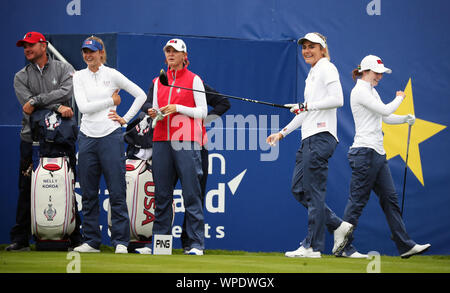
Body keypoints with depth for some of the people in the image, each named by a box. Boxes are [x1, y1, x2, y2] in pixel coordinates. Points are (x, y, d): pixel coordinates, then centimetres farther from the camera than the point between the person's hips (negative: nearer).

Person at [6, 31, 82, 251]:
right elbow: (27, 104, -5)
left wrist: (36, 101, -15)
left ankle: (75, 237, 5)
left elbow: (67, 91, -12)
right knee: (26, 191, 0)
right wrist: (57, 107, -16)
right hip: (32, 139, 1)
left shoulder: (64, 69, 7)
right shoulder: (21, 77, 11)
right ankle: (20, 239, 4)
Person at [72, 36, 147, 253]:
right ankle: (91, 241, 12)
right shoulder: (79, 77, 7)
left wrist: (125, 118, 2)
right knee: (88, 193, 5)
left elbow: (141, 95, 7)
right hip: (87, 137, 3)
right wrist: (111, 100, -4)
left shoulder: (112, 75, 2)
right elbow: (83, 107, -5)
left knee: (117, 192, -5)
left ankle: (120, 241, -1)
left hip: (111, 136, -3)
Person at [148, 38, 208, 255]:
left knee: (191, 193, -7)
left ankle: (196, 243, -8)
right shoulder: (159, 81, 17)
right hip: (161, 140, 5)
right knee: (162, 194, 4)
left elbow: (202, 112, 0)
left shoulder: (194, 80, 4)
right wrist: (155, 114, -2)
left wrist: (178, 108, -12)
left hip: (187, 141, -5)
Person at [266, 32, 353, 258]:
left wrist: (306, 106, -16)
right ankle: (338, 226, 13)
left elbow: (337, 100, -18)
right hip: (309, 138, 10)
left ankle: (312, 246, -6)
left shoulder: (326, 68, -5)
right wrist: (282, 133, 24)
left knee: (313, 191, -8)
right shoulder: (312, 74, 23)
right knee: (298, 189, 8)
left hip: (321, 136, -10)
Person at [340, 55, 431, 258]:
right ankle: (343, 247, 0)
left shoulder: (371, 91, 19)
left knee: (390, 198, 7)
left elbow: (386, 117, 22)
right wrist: (400, 98, 1)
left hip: (378, 153, 10)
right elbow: (385, 110, -18)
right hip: (365, 152, -10)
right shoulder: (360, 91, -11)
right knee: (357, 201, -6)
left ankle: (405, 245, 8)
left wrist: (406, 118, 4)